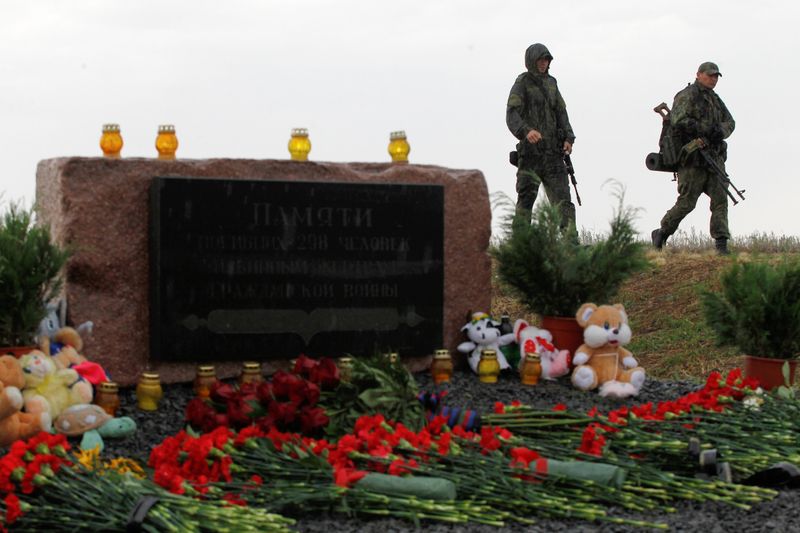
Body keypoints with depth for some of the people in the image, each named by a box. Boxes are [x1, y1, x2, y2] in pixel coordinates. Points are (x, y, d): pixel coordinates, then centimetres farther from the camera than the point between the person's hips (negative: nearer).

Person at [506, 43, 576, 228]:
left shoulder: (551, 83, 16)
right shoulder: (522, 83, -4)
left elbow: (561, 113, 15)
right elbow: (512, 116, -16)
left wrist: (568, 138, -2)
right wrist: (526, 131, -36)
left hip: (552, 151, 5)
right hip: (530, 150, -5)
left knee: (562, 198, -3)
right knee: (526, 199, -2)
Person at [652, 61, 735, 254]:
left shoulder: (715, 99, 20)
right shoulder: (687, 96, -4)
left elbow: (730, 122, 14)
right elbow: (679, 121, -18)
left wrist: (721, 131, -10)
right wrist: (707, 129, -20)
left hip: (714, 157, 7)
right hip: (693, 157, -7)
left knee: (720, 198, -5)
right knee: (687, 202, -3)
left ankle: (721, 243, -6)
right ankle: (661, 233, 15)